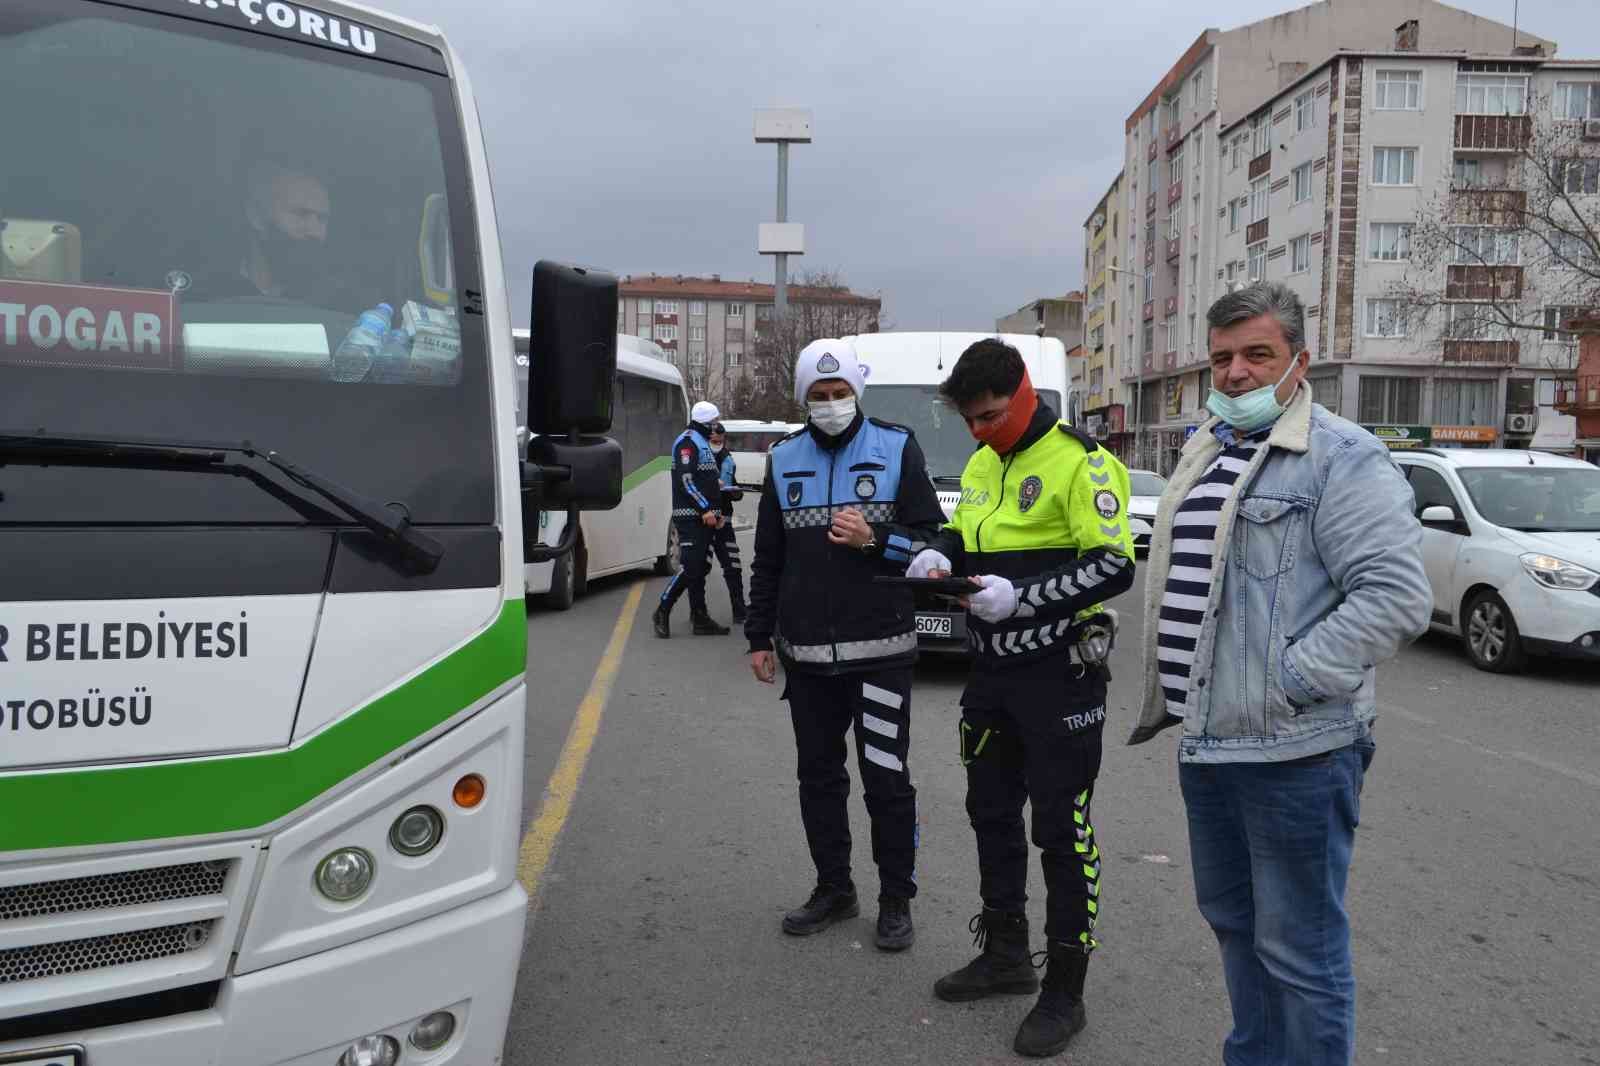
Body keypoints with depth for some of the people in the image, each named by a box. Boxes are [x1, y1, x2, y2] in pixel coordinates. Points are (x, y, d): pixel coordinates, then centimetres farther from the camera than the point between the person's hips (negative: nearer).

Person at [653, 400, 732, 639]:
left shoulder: (703, 443, 22)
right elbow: (685, 479, -20)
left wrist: (716, 510, 19)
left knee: (700, 568, 10)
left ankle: (700, 619, 13)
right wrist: (705, 509, -22)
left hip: (703, 517, 10)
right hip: (690, 517, -10)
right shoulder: (688, 441, -10)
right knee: (689, 568, -13)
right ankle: (662, 612, -3)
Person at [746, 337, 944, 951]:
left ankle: (896, 901, 14)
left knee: (886, 777, -1)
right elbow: (768, 556, 15)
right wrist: (759, 636, 12)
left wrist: (875, 540, -18)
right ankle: (833, 890, 27)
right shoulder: (784, 460, 10)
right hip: (806, 653, 4)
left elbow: (932, 539, 0)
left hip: (880, 649, -4)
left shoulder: (896, 449, 0)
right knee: (818, 776, 12)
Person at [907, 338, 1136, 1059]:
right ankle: (1006, 954, 36)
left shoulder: (1078, 461, -14)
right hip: (991, 670, 8)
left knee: (1063, 829, 1)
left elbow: (1114, 566, -19)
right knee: (991, 811, 18)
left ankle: (1064, 990, 15)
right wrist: (940, 553, -3)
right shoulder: (981, 464, 10)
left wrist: (1022, 595, -27)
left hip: (1059, 675, -8)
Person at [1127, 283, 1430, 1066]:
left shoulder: (1341, 458, -11)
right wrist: (1175, 693, 15)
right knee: (1233, 922, 21)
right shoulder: (1205, 456, 14)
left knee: (1298, 950, 3)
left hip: (1294, 753, -8)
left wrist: (1289, 679, -20)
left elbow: (1396, 597, -19)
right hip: (1205, 743, 8)